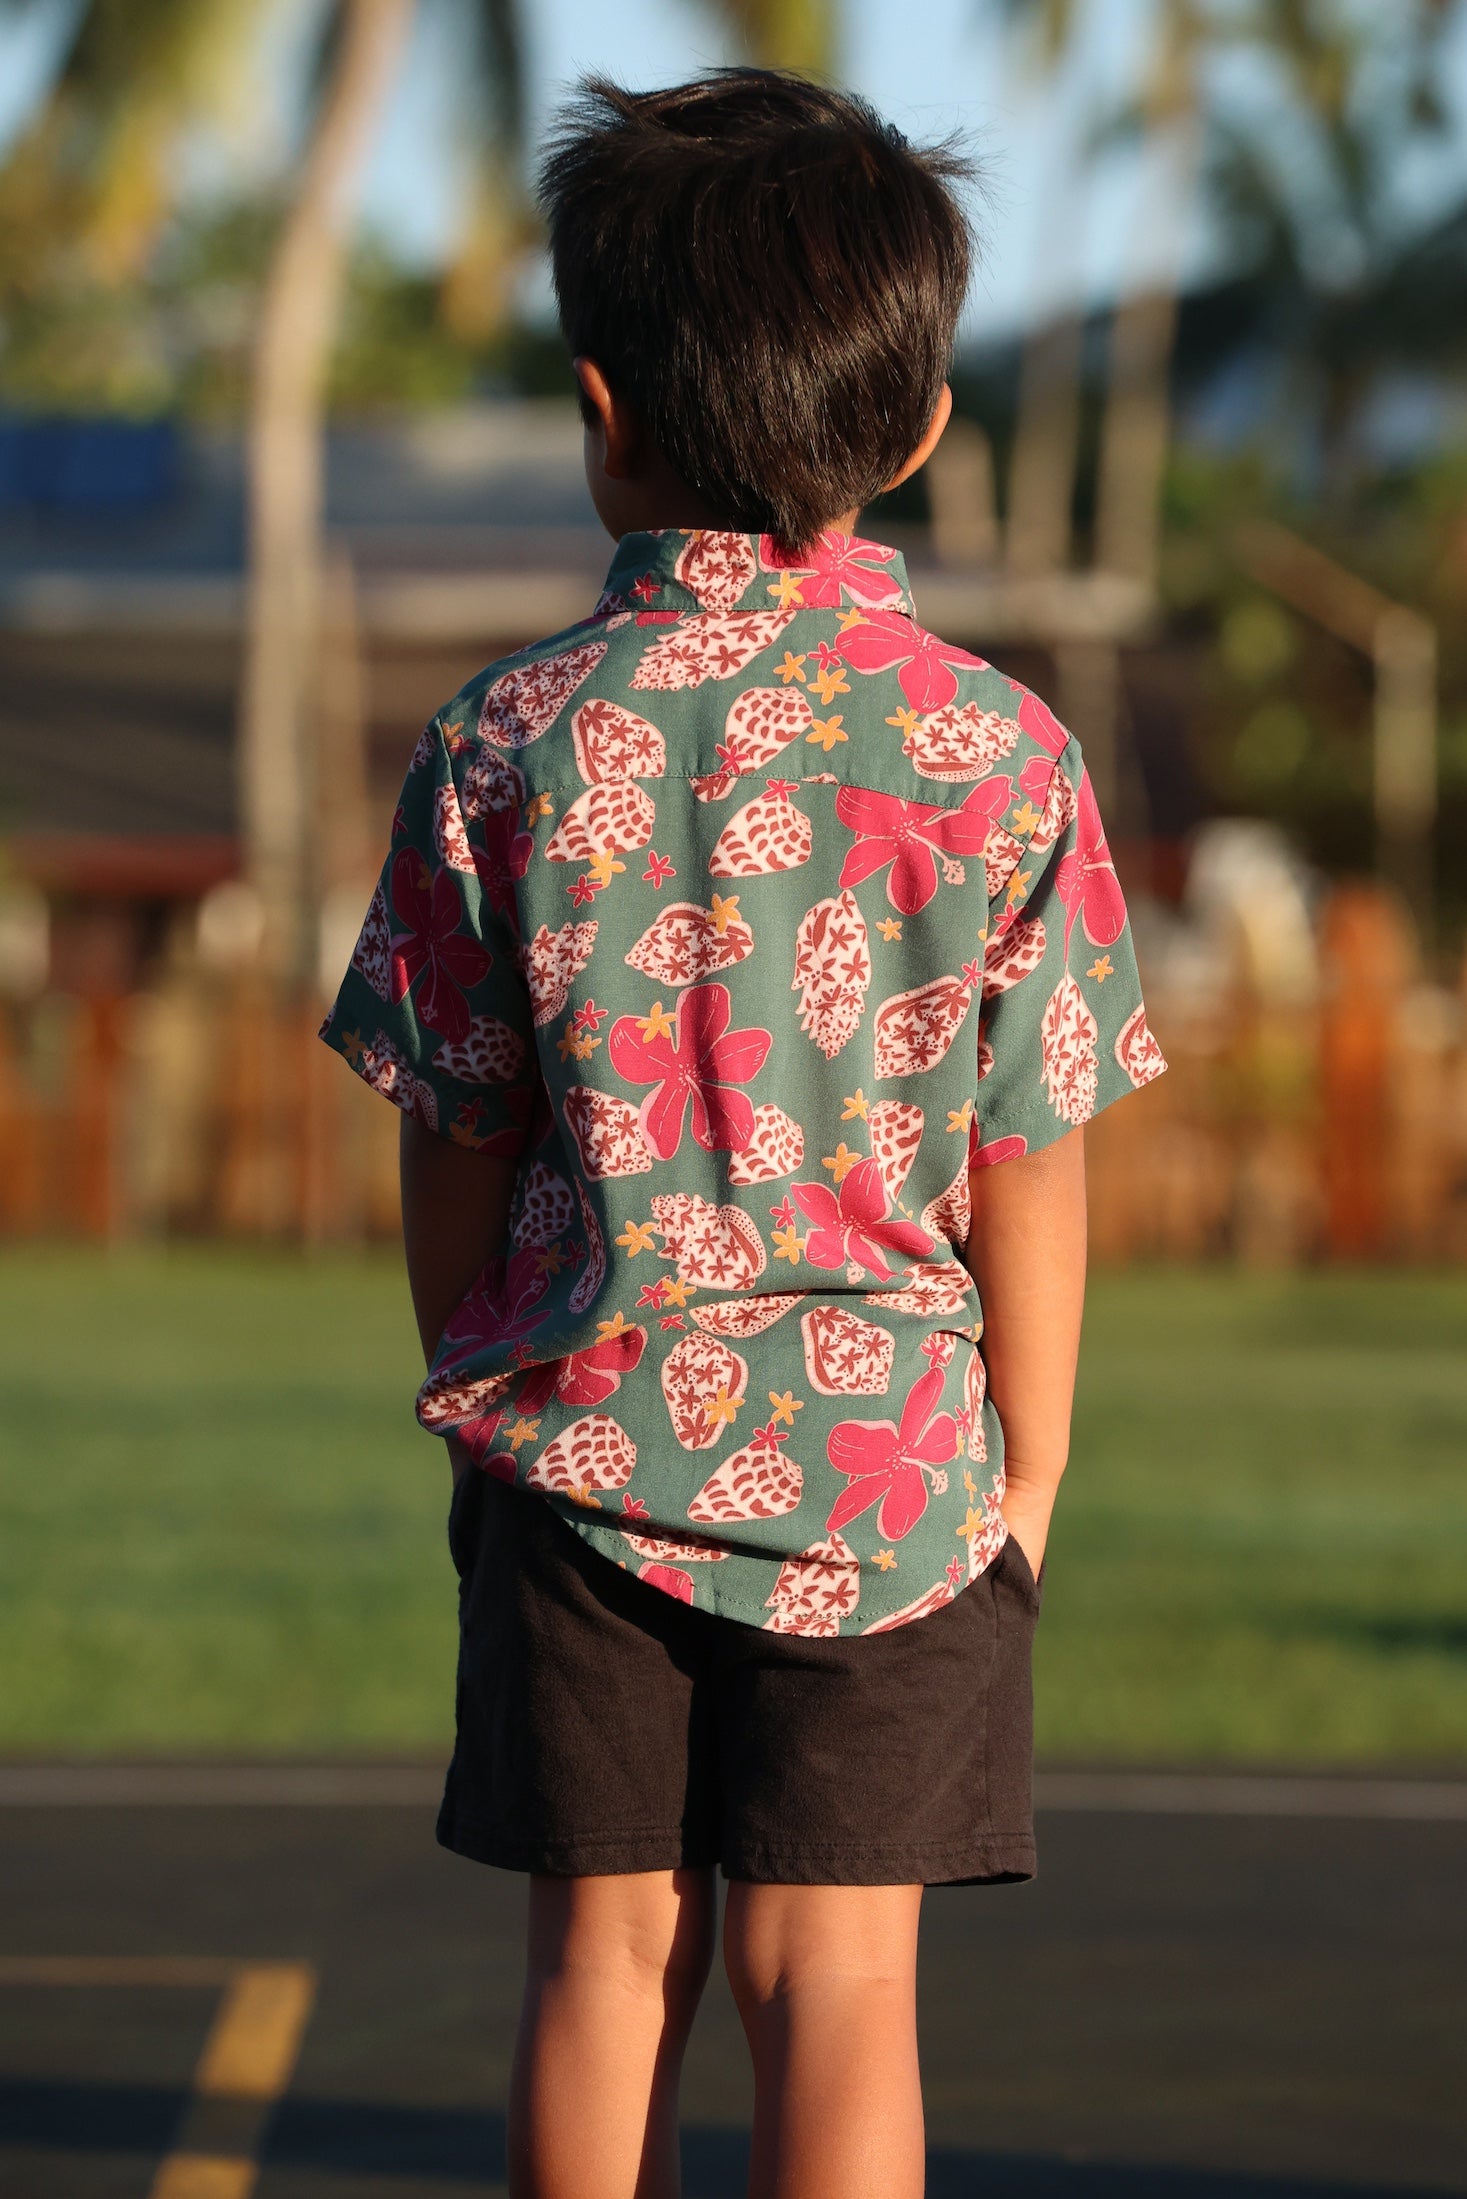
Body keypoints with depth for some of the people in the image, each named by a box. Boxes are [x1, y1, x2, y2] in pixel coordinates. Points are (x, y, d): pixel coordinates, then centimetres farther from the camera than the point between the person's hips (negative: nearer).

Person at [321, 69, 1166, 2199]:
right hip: (890, 1458, -1)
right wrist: (1032, 1464, 8)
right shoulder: (1003, 755, -7)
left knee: (610, 1947, 9)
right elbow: (1032, 1158, -3)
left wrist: (477, 1389, 16)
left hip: (583, 1438, 1)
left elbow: (454, 1141, 1)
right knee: (836, 1975, 2)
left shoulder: (507, 743, -5)